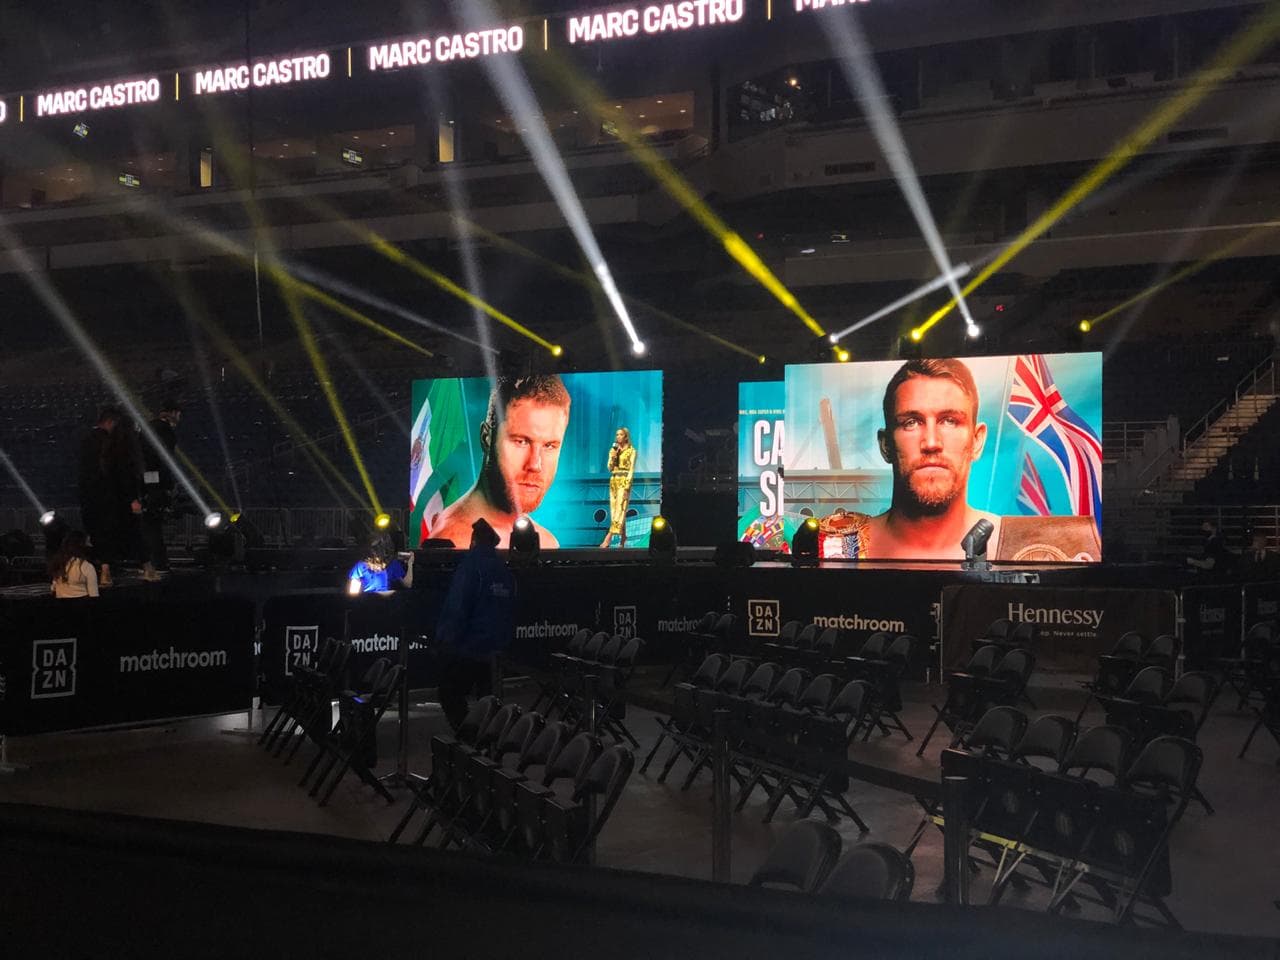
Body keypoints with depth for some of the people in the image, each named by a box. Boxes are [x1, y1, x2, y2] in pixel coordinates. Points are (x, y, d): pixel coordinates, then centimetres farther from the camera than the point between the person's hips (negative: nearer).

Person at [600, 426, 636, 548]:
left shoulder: (631, 451, -2)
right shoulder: (613, 450, 14)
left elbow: (631, 469, -7)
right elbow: (610, 468, 11)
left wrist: (627, 487, -15)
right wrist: (613, 456, -7)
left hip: (624, 481, -7)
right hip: (613, 480, 7)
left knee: (620, 509, -14)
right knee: (614, 510, 5)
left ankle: (608, 538, -23)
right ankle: (623, 537, 14)